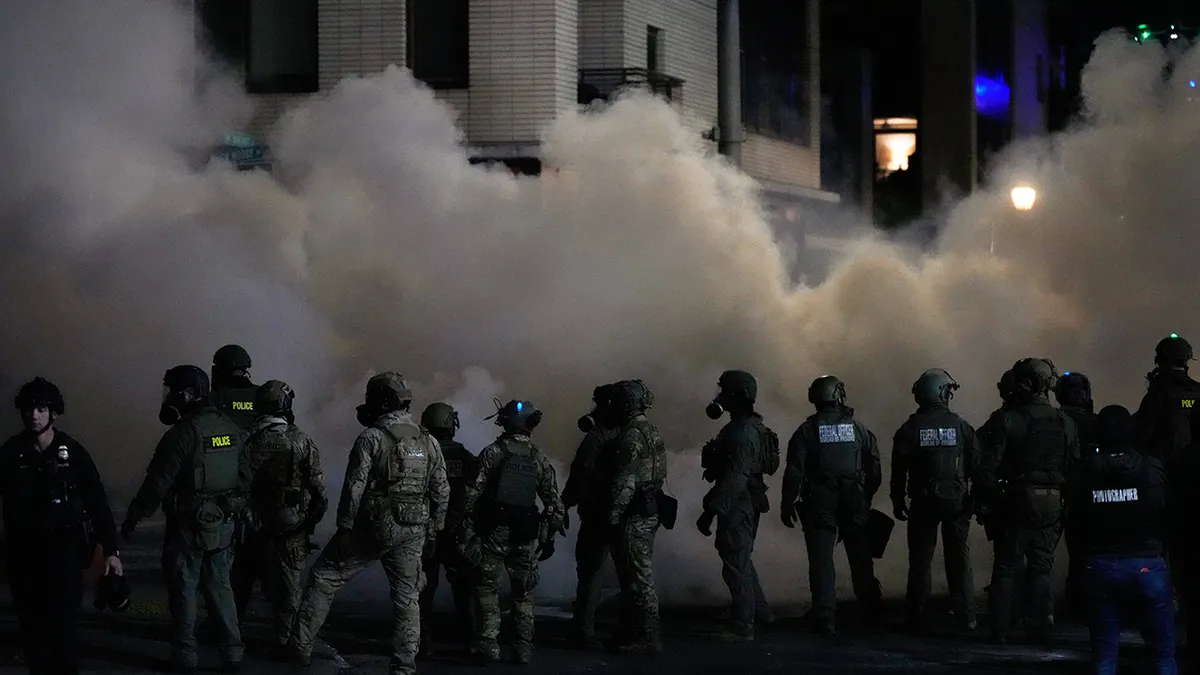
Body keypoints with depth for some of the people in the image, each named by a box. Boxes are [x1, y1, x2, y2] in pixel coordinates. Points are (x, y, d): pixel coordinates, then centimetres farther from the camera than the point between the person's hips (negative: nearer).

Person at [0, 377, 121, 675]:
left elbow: (97, 503, -1)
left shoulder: (72, 452, -4)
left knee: (65, 620, -6)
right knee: (31, 622, 5)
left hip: (65, 548, -2)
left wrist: (110, 550, -4)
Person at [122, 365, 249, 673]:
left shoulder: (182, 434, -18)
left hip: (189, 526, -6)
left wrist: (131, 520, -9)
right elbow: (244, 477, 10)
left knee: (184, 589, 4)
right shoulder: (231, 430, 4)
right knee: (220, 587, 14)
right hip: (224, 525, 6)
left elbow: (156, 484, -17)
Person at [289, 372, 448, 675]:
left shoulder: (371, 438, -10)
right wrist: (434, 526, 18)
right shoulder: (429, 443, 6)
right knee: (406, 597, 10)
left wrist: (344, 528, -8)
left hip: (372, 528, -4)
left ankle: (301, 647, 9)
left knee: (323, 580, 8)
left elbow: (354, 487, -13)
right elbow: (442, 491, 8)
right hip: (412, 534, 4)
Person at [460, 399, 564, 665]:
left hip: (493, 532, -2)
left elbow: (472, 493, -10)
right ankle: (523, 648, 10)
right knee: (523, 593, 13)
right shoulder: (539, 459, 3)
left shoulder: (493, 452, -5)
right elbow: (555, 504, 5)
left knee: (487, 588, 7)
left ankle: (488, 645, 0)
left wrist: (467, 529, -4)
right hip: (525, 537, 2)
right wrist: (549, 538, 14)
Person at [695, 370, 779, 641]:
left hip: (736, 506, -11)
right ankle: (759, 610, 32)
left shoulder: (741, 433, -21)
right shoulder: (752, 427, 12)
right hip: (748, 504, 11)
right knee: (741, 559, 23)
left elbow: (734, 477, -27)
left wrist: (711, 511, -27)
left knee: (736, 564, -4)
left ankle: (742, 628, 1)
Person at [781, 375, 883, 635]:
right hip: (854, 503, 2)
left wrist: (788, 504, -2)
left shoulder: (807, 430, -4)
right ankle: (871, 612, 23)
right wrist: (867, 497, 19)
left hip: (819, 503, -2)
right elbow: (874, 468, 6)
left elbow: (794, 470, -8)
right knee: (860, 558, 14)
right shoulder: (857, 428, 3)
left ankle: (824, 617, -7)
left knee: (821, 560, 0)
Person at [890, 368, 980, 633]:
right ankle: (966, 616, 6)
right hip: (956, 501, 0)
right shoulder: (960, 426, -2)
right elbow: (976, 465, 0)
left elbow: (899, 470, -1)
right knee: (959, 558, 6)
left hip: (923, 502, 0)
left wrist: (898, 502, 8)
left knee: (920, 560, 5)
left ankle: (917, 618, 5)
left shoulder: (909, 429, -2)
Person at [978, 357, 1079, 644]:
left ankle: (1001, 628, 4)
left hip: (1015, 500, -3)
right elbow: (1075, 467, 5)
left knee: (1006, 565, 5)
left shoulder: (1007, 421, -9)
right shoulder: (1065, 423, 2)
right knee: (1041, 566, 9)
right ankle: (1037, 626, 6)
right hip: (1051, 502, 3)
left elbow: (989, 466, -12)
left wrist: (989, 500, -1)